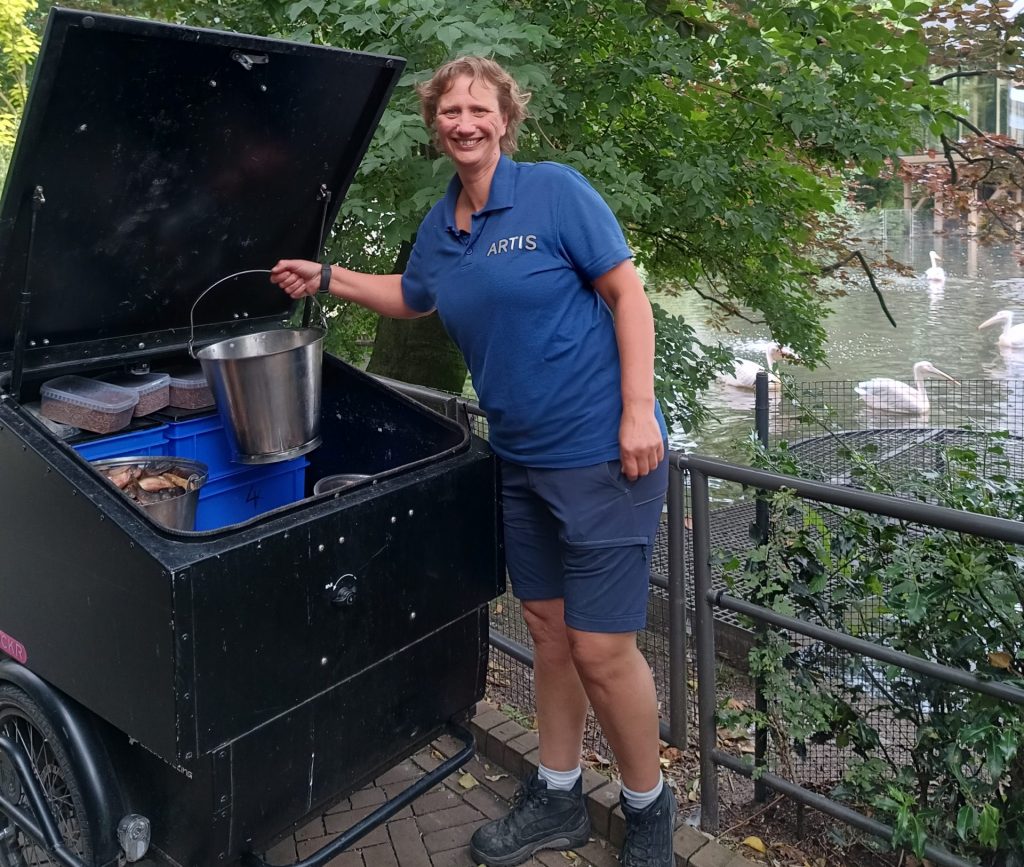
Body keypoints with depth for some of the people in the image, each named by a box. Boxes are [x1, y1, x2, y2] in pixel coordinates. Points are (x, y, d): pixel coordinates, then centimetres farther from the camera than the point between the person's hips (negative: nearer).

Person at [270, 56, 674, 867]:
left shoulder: (555, 190, -10)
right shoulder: (440, 225, 10)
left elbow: (627, 293, -11)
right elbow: (412, 297, 29)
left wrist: (638, 412, -18)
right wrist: (326, 278, 19)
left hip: (602, 457, -6)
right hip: (521, 458, 7)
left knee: (600, 649, -2)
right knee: (549, 632, 16)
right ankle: (558, 798, 34)